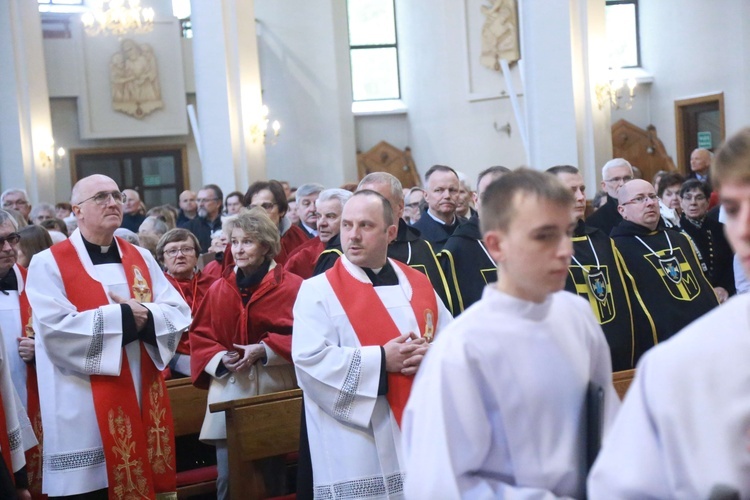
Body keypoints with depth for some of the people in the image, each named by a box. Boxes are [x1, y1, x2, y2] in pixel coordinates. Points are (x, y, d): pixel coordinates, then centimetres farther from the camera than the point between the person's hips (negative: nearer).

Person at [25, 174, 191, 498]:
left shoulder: (141, 259, 10)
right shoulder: (49, 264, -5)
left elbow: (179, 313, 3)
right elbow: (57, 331, -18)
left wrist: (144, 316, -16)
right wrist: (124, 317, -16)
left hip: (143, 401, 5)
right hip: (85, 413, -5)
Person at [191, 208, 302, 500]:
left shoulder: (292, 286, -4)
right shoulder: (219, 289, 7)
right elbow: (199, 336, 11)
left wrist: (264, 350, -16)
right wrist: (220, 357, -8)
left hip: (274, 390, -2)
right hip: (229, 393, 3)